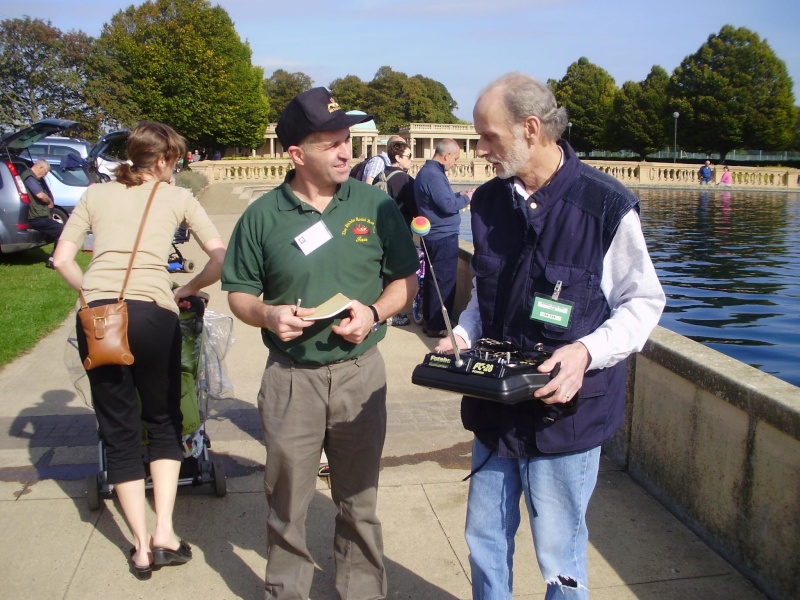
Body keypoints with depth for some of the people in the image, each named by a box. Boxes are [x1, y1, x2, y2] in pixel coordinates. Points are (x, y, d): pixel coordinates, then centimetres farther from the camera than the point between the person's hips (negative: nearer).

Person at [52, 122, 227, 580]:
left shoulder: (96, 194, 18)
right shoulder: (178, 197, 12)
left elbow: (63, 259, 13)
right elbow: (221, 259, 5)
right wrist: (186, 290, 18)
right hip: (153, 314, -2)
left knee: (119, 431, 12)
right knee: (164, 423, 17)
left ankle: (141, 545, 15)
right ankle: (164, 533, 9)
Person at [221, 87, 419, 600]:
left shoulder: (376, 205, -1)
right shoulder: (263, 216, -2)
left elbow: (406, 279, 5)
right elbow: (239, 292, 5)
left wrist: (374, 312, -14)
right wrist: (268, 314, -16)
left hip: (360, 372, 1)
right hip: (290, 377, 0)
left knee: (358, 499, 16)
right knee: (287, 500, 12)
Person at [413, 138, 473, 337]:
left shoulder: (426, 171, 13)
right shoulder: (434, 175, -20)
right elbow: (448, 205, -23)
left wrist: (460, 195, 11)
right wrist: (466, 199, -7)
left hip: (433, 236, 11)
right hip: (444, 237, -11)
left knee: (433, 279, 17)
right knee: (444, 282, -3)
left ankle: (429, 320, 27)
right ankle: (437, 326, 5)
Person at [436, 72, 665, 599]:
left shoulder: (606, 205, -14)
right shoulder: (489, 202, 4)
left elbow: (643, 302, -6)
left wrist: (586, 351, -22)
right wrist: (463, 336, -3)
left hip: (565, 412, -5)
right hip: (494, 407, 5)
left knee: (558, 557, 11)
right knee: (484, 540, 19)